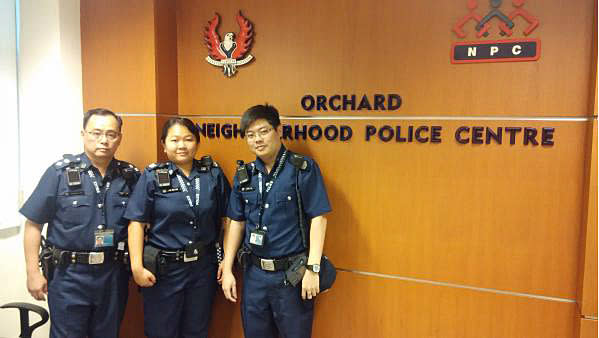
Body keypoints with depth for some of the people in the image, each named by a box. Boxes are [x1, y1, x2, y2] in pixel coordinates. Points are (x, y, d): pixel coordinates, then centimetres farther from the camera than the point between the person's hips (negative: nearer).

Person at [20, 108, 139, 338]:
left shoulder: (130, 176, 1)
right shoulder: (60, 172, -7)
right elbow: (34, 224, -4)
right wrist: (33, 272, -6)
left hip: (114, 274, 3)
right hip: (69, 275, -2)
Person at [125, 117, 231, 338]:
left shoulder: (213, 173, 1)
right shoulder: (152, 176, -5)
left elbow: (227, 217, 5)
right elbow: (137, 222, -9)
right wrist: (137, 266, -15)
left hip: (204, 267, 2)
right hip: (164, 269, -2)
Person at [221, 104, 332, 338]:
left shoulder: (303, 168, -10)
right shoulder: (244, 174, 4)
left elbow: (318, 218, -11)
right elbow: (236, 222, 9)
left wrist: (312, 268, -16)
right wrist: (227, 269, 6)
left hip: (292, 274, -4)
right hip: (254, 273, 5)